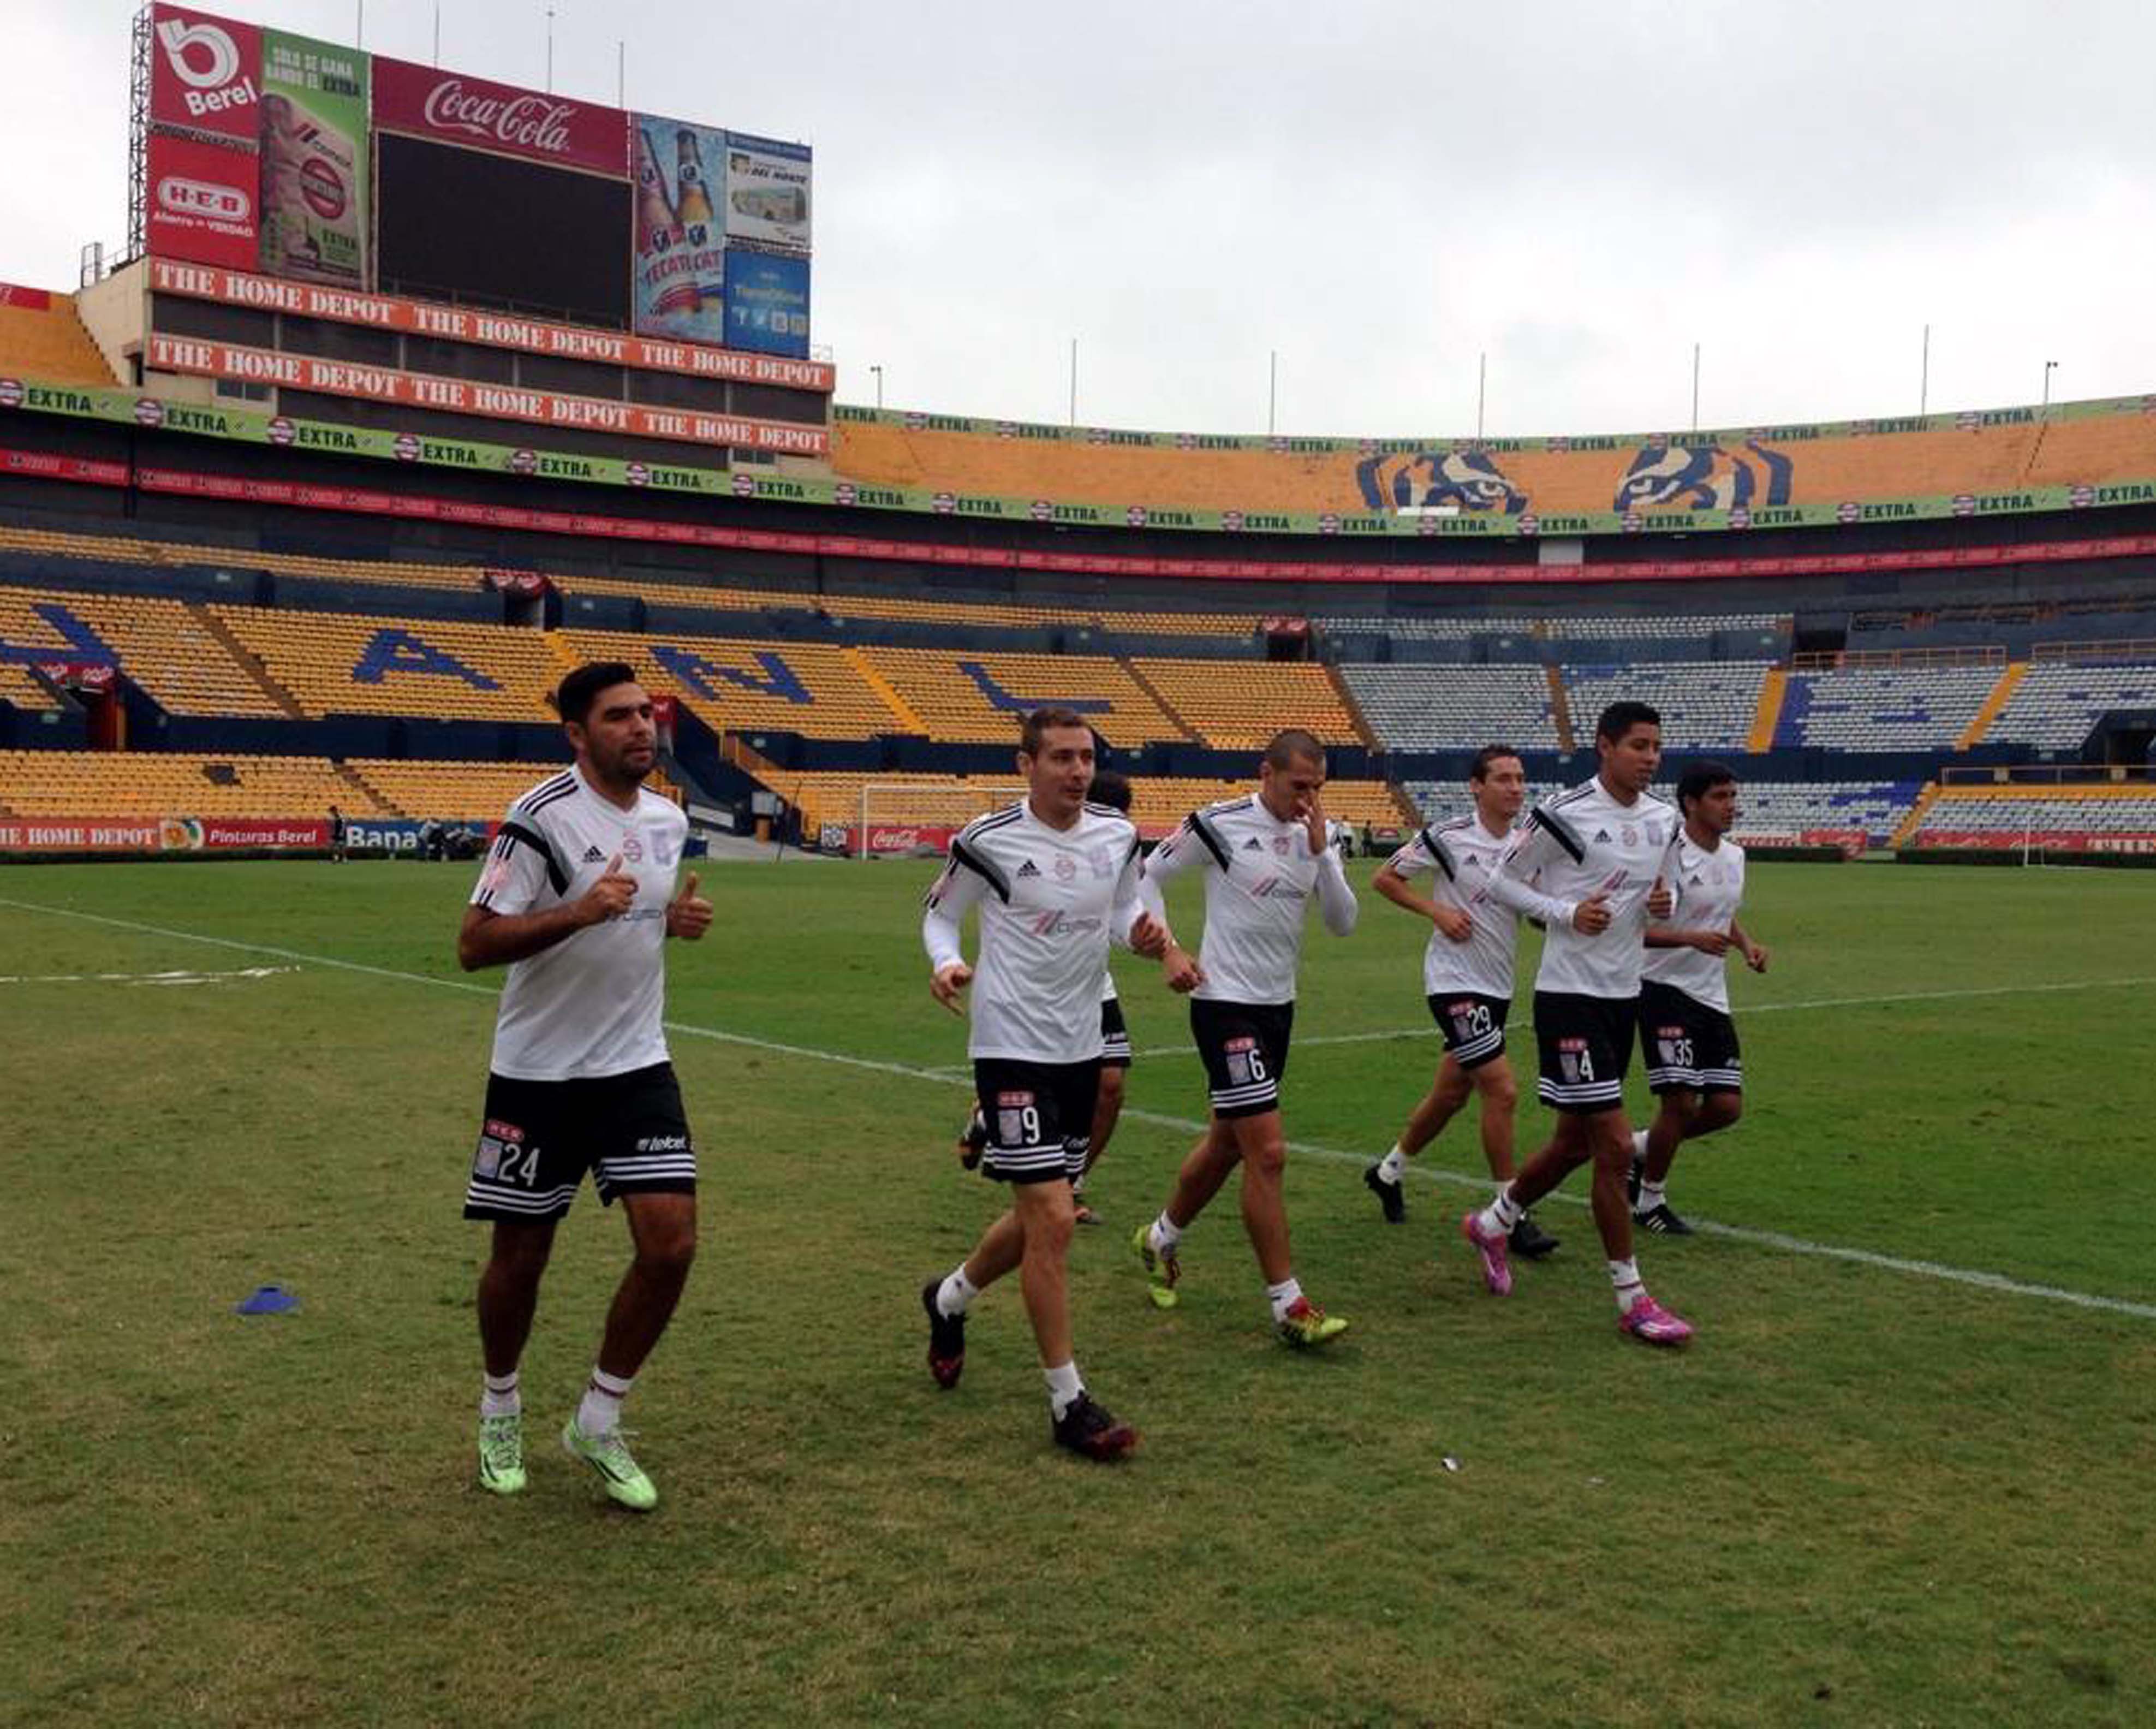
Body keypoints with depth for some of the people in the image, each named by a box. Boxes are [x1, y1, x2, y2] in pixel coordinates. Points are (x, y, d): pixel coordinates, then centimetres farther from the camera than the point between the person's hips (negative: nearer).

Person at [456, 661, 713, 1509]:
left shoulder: (668, 818, 6)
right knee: (521, 1255, 8)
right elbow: (474, 943, -18)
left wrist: (676, 917, 1)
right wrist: (578, 911, -30)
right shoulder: (543, 817, -15)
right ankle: (501, 1410, 35)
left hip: (637, 1065, 5)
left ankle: (598, 1422, 13)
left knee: (671, 1243, -6)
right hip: (539, 1073, -5)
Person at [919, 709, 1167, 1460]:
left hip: (1081, 1048, 7)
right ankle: (1069, 1403, 1)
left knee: (1038, 1216, 17)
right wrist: (947, 964, -19)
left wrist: (1143, 933, -8)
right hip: (1012, 1049, -6)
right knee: (1052, 1219, -11)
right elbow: (940, 912, 1)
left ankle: (948, 1299, 46)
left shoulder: (1117, 835, 2)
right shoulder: (988, 841, -12)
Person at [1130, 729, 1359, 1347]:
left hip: (1278, 1006, 7)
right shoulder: (1218, 825, -11)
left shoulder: (1315, 837, 5)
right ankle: (1288, 1305, -3)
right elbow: (1148, 877, 0)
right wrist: (1169, 950, -9)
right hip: (1225, 1003, -7)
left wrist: (1320, 852, -13)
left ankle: (1161, 1239, 42)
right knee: (1268, 1152, -11)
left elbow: (1343, 922, -1)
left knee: (1226, 1143, 19)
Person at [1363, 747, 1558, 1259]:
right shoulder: (1449, 837, -12)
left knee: (1452, 1093, 15)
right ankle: (1513, 1217, -4)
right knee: (1502, 1090, -13)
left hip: (1496, 986, 7)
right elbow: (1383, 878, -4)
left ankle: (1389, 1171, 37)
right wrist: (1436, 911, -15)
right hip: (1456, 982, -7)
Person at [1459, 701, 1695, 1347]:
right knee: (1615, 1146, -9)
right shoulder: (1563, 815, -13)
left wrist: (1663, 903, -3)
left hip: (1623, 995, 8)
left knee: (1576, 1143, 16)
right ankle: (1632, 1299, 2)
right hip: (1570, 995, -8)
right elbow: (1504, 882, -4)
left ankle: (1492, 1223, 39)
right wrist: (1567, 913, -17)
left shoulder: (1664, 821, 7)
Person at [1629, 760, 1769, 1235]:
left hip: (1713, 998, 8)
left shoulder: (1734, 856, 10)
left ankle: (1641, 1147, 27)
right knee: (1681, 1101, -10)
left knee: (1727, 1106, 3)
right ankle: (1650, 1201, 11)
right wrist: (1693, 938, -29)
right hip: (1665, 990, -8)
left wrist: (1747, 945, 7)